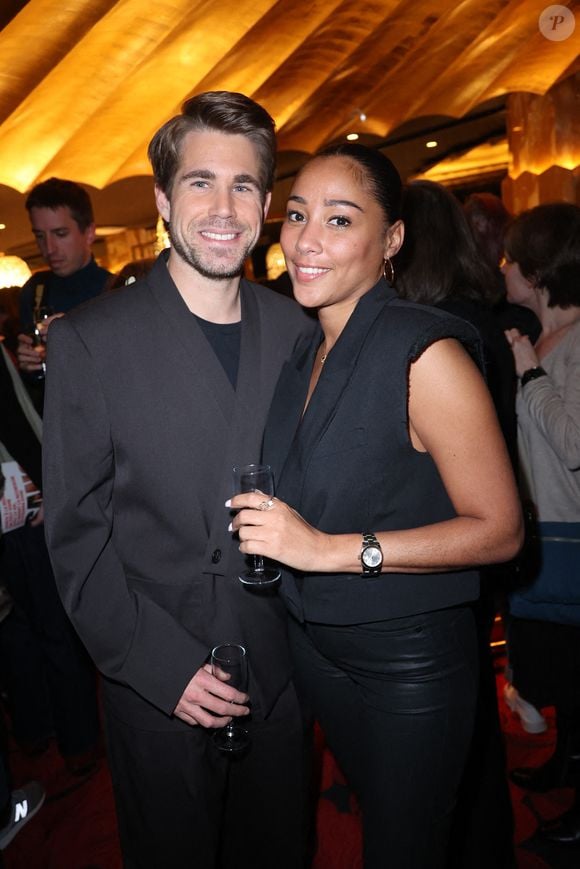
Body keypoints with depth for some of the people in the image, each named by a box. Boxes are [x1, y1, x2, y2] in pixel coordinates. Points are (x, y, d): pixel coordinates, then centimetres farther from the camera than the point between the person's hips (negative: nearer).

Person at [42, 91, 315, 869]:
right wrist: (166, 667, -14)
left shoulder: (295, 331, -1)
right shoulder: (90, 339, -11)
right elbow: (75, 533, -10)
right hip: (155, 687, -3)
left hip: (279, 675, 3)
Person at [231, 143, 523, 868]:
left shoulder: (426, 353, -22)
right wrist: (271, 528, -2)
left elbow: (498, 529, -21)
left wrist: (333, 548, -27)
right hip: (312, 643, 7)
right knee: (369, 809, 29)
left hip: (408, 662, -7)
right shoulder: (305, 353, 2)